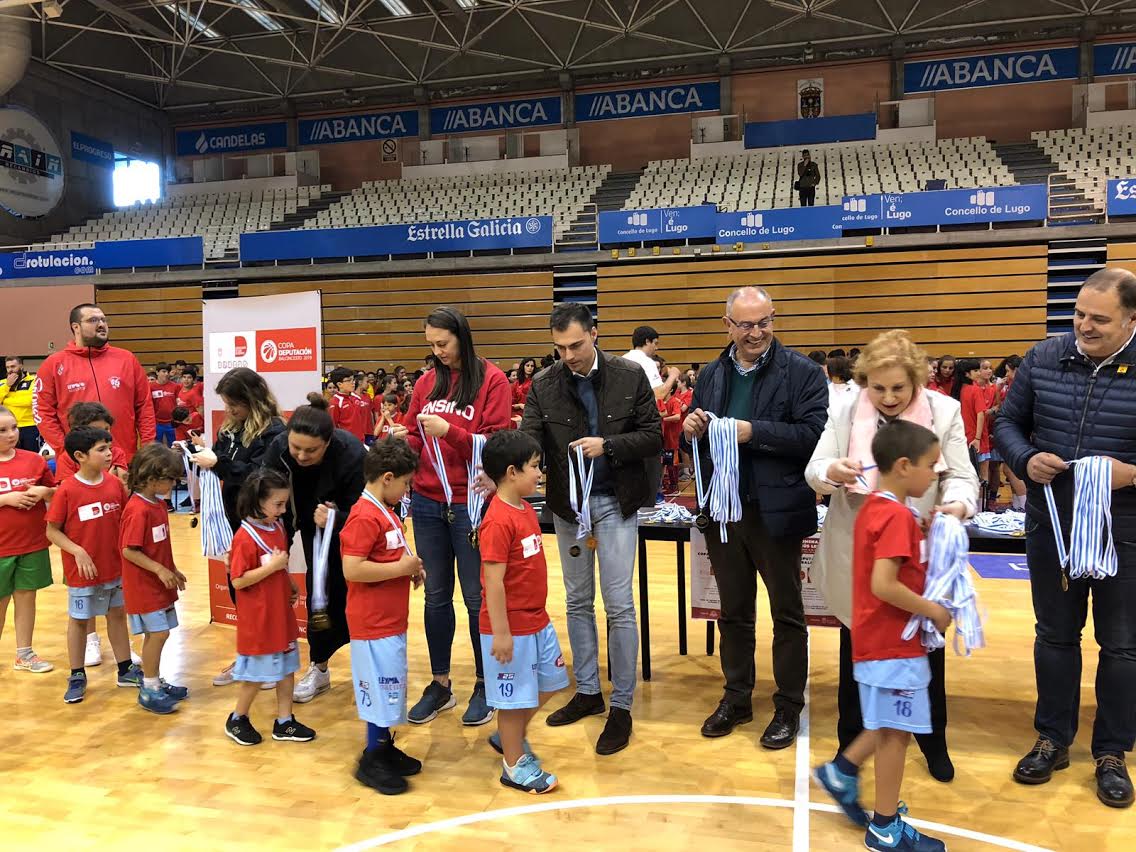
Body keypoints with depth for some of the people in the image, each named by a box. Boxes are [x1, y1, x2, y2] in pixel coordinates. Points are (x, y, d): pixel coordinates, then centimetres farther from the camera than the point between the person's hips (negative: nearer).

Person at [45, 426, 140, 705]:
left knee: (117, 615, 16)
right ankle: (77, 676, 27)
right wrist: (78, 551, -21)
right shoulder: (67, 490, -16)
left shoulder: (115, 484, -4)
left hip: (115, 567, 4)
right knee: (78, 620, 12)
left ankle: (126, 670, 29)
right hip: (82, 571, -4)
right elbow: (52, 531, -10)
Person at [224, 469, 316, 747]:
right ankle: (237, 720, 29)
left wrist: (291, 585, 7)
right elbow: (238, 581, -22)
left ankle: (284, 722, 27)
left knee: (287, 667, 14)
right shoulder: (245, 537, -20)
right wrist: (272, 566, -25)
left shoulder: (277, 527, 5)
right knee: (256, 674, 7)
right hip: (258, 619, -8)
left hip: (282, 614, 8)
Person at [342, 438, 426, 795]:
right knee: (381, 689, 1)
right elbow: (352, 570, -27)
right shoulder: (365, 517, -20)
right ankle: (372, 761, 15)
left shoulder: (386, 512, 11)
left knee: (390, 687, 18)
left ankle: (385, 748, 32)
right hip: (374, 622, -10)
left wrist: (410, 566, 5)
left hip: (391, 619, 10)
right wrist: (401, 568, -21)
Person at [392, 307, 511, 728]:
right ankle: (440, 684, 26)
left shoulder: (491, 380, -5)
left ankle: (484, 684, 21)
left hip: (471, 504, -4)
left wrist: (449, 431, -21)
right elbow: (415, 438, 13)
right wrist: (404, 439, -9)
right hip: (427, 504, 5)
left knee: (477, 597, 5)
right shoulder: (427, 381, 9)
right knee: (436, 596, 12)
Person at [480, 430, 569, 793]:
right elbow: (493, 582, -24)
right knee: (514, 695, 7)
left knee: (549, 682, 21)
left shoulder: (526, 509, 5)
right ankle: (515, 765, 26)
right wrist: (501, 633, -21)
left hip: (537, 621, 9)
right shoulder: (499, 521, -24)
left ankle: (508, 737, 40)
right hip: (511, 627, -9)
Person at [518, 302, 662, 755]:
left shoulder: (630, 376, -7)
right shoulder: (543, 385, -2)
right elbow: (528, 442, -9)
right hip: (567, 503, 3)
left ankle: (622, 706, 11)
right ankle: (587, 692, 29)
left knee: (619, 605, -2)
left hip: (616, 501, -3)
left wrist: (608, 445, -21)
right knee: (578, 601, 13)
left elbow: (653, 436, -6)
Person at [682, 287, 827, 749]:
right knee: (733, 612, 17)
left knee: (787, 614, 10)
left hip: (775, 511, -5)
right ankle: (736, 698, 33)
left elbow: (814, 434, -18)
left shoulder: (802, 372, -7)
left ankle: (788, 707, 26)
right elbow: (697, 439, 15)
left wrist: (754, 432, -23)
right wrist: (692, 430, -8)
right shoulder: (711, 375, 9)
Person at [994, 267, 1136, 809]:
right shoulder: (1044, 358, -2)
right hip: (1049, 527, 2)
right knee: (1055, 635, 14)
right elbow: (1007, 423, 6)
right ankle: (1052, 739, 30)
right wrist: (1025, 460, -13)